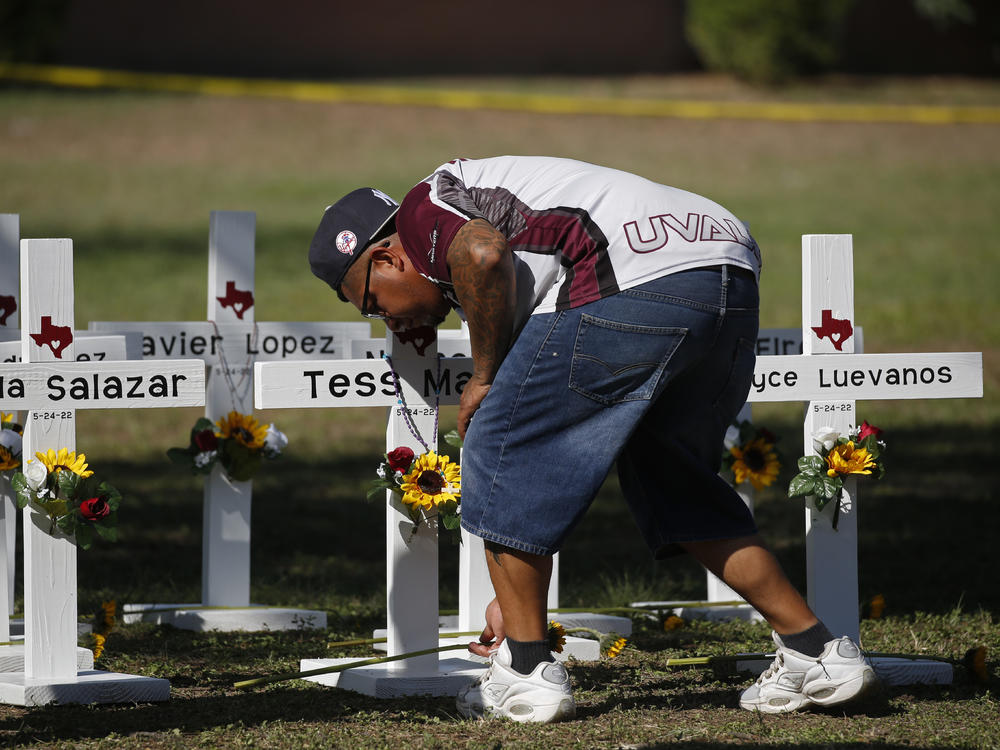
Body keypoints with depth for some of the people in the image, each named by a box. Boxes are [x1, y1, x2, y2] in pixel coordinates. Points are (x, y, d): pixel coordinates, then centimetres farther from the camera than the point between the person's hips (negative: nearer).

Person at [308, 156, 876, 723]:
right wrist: (517, 593, 44)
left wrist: (484, 377, 4)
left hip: (639, 274, -10)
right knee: (672, 483, 27)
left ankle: (527, 671, 10)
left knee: (503, 449, 8)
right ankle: (816, 652, 26)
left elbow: (484, 254, -13)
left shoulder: (425, 211, 15)